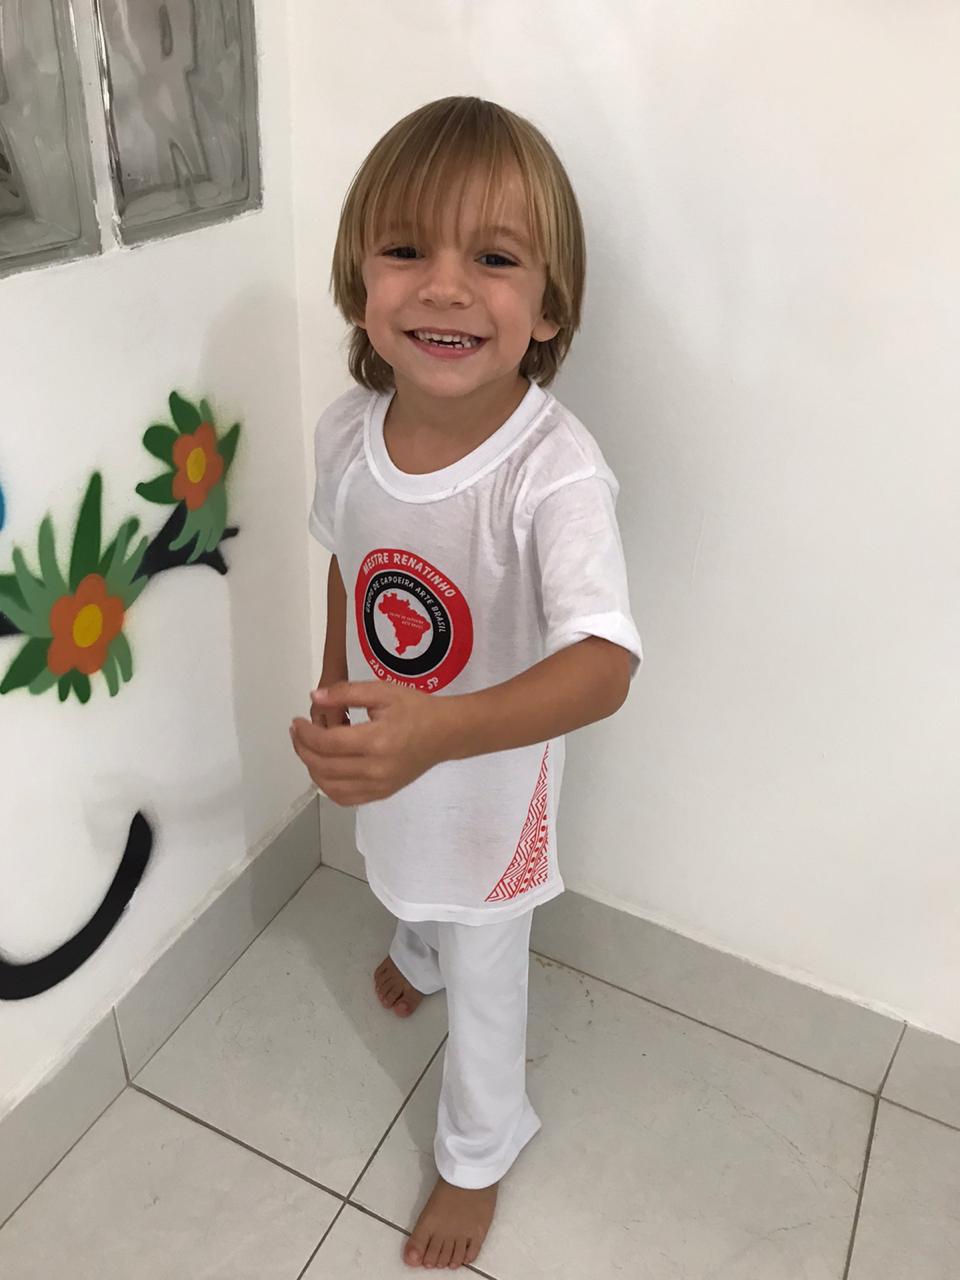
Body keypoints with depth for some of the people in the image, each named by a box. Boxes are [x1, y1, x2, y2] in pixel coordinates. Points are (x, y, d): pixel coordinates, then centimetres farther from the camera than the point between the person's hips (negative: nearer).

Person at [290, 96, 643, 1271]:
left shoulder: (554, 470, -35)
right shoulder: (347, 428, -17)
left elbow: (606, 663, -46)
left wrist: (437, 729, -62)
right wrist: (335, 691, 11)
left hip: (492, 767, -5)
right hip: (385, 745, 5)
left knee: (484, 971, 18)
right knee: (403, 874, 35)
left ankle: (479, 1152, 49)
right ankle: (417, 955, 73)